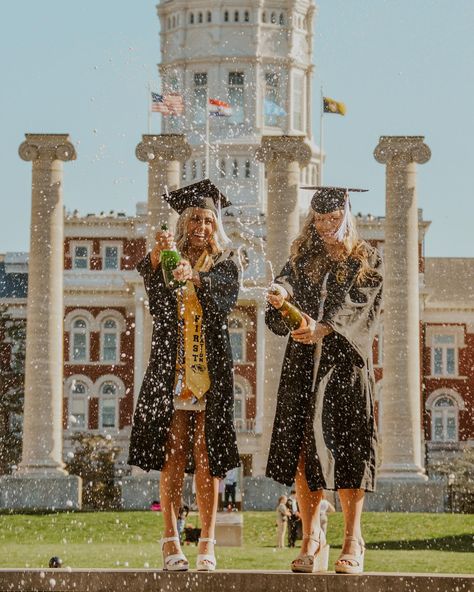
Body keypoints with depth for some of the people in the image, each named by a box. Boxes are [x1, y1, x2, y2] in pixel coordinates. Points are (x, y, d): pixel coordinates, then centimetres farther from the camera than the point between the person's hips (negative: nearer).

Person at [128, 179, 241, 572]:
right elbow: (156, 297, -13)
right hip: (171, 365, 0)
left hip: (211, 368, 0)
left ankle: (208, 543, -1)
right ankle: (171, 540, -3)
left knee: (206, 456, -3)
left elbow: (227, 295, -14)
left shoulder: (224, 263, 9)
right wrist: (157, 258, -33)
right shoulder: (170, 260, 10)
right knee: (172, 453, -4)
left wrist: (195, 279, -33)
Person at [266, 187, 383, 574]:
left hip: (346, 366, -3)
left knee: (346, 452, -7)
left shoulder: (368, 262, 5)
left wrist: (323, 329, -24)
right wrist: (280, 295, -29)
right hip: (304, 366, 3)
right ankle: (311, 541, 1)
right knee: (302, 453, -4)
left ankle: (353, 544, -3)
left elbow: (360, 310, -8)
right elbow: (288, 283, -5)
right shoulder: (303, 259, 14)